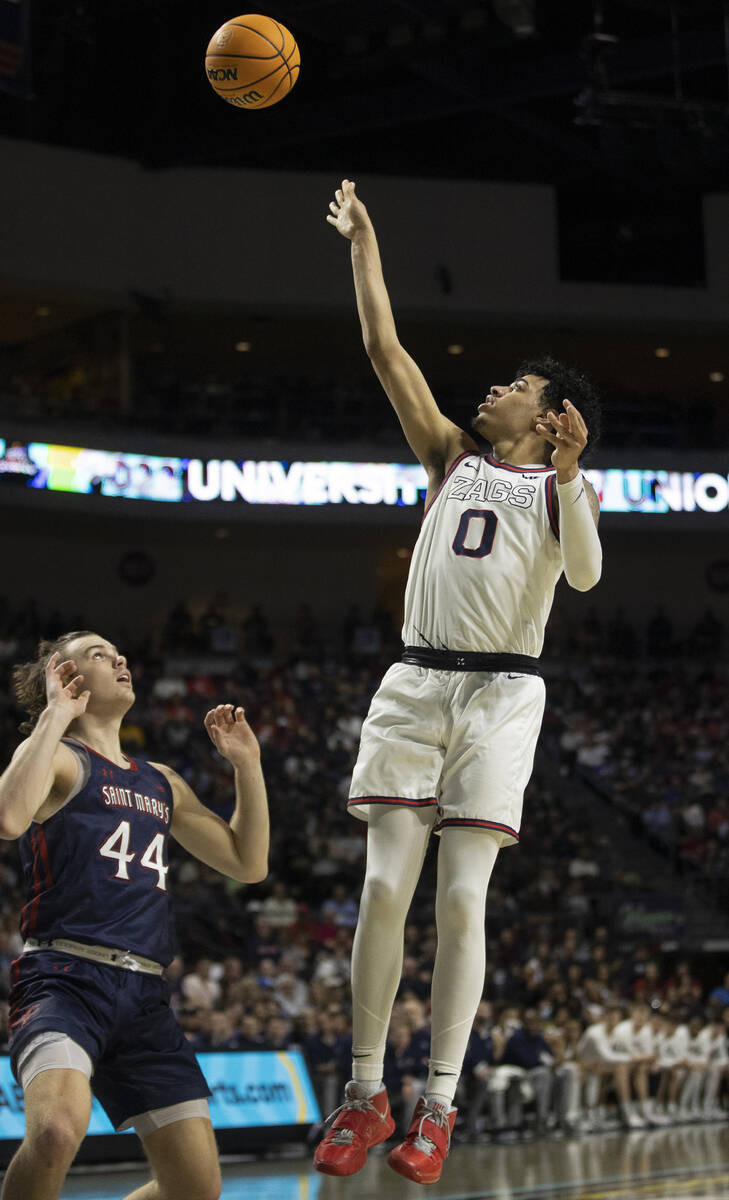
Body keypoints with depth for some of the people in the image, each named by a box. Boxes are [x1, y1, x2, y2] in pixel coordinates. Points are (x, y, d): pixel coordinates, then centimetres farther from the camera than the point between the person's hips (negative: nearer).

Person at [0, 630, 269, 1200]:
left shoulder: (162, 784, 25)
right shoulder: (57, 756, 4)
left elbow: (249, 863, 27)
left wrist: (247, 763, 19)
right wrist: (56, 714, -10)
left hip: (145, 997, 7)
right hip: (66, 978, -7)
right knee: (57, 1132, -35)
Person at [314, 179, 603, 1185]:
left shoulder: (559, 486, 6)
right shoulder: (452, 458, 15)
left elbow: (585, 575, -13)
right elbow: (386, 351, 13)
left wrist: (571, 480, -26)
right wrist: (362, 244, 13)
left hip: (501, 693, -3)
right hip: (416, 683, 3)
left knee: (462, 899, -8)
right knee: (385, 888, -5)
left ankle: (439, 1107, -4)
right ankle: (366, 1094, 1)